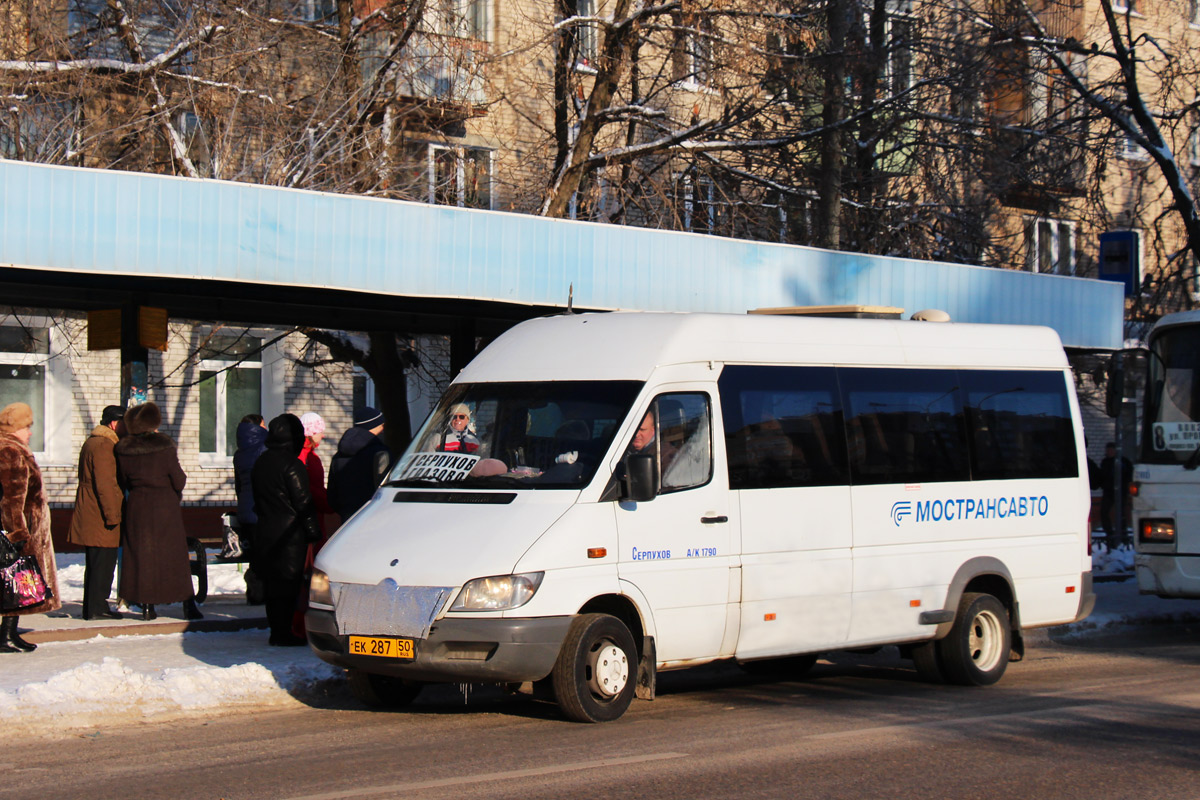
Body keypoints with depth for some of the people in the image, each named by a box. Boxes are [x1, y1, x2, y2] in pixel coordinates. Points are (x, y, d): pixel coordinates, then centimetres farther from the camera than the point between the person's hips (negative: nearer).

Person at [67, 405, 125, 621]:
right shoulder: (104, 445, -15)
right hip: (101, 516, -11)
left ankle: (93, 606, 18)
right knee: (103, 562, -7)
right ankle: (97, 608, -5)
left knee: (96, 563, 14)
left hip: (89, 516, 11)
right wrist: (112, 515, -20)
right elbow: (105, 484, -21)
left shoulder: (92, 442, 19)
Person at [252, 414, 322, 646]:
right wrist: (312, 530, -8)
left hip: (266, 531, 8)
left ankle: (277, 631, 16)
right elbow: (303, 502, -14)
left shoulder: (261, 462, 11)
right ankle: (283, 633, -5)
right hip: (290, 533, -8)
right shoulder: (291, 464, -14)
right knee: (288, 584, -5)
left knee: (272, 584, 11)